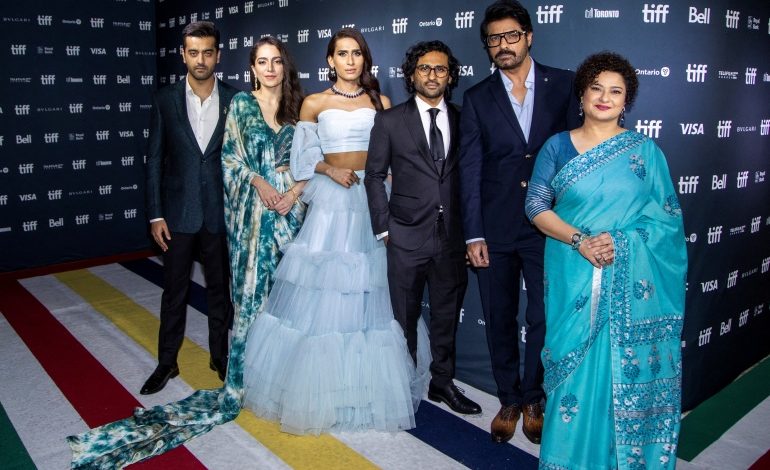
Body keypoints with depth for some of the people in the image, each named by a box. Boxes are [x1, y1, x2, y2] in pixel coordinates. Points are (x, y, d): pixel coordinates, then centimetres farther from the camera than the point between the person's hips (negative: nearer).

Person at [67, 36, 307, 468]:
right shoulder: (241, 104, 4)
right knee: (252, 289, 0)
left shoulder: (299, 106, 10)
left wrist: (295, 191, -8)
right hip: (253, 207, -2)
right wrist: (258, 182, -13)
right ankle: (246, 377, 12)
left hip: (291, 205, 2)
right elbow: (231, 156, 1)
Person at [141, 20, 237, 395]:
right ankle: (167, 362, 25)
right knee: (174, 291, 10)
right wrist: (155, 215, -3)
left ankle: (220, 356, 29)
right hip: (178, 212, 0)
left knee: (220, 289, 13)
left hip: (221, 212, 0)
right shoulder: (166, 100, 0)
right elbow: (155, 159, 1)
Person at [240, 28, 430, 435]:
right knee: (322, 293, -1)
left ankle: (370, 386, 22)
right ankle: (320, 390, 15)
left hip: (373, 202, 2)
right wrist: (330, 170, -13)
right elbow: (304, 157, 6)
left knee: (372, 294, 5)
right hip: (331, 202, -2)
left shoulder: (381, 103, 10)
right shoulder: (314, 104, 5)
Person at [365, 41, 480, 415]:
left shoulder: (463, 120, 6)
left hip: (452, 234, 2)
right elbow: (375, 176, 2)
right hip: (407, 235, -2)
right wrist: (383, 227, -2)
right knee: (404, 316, 10)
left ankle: (442, 382, 32)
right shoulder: (390, 121, 0)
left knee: (447, 314, 14)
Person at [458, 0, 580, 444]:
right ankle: (509, 400, 30)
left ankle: (532, 399, 30)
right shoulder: (477, 98, 4)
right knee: (500, 320, 11)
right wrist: (474, 235, -4)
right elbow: (471, 170, 0)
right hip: (496, 229, 1)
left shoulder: (563, 85, 2)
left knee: (545, 318, 8)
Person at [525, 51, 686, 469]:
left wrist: (621, 242, -15)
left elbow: (667, 215, 2)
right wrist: (580, 240, -16)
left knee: (626, 368, 6)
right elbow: (536, 204, -2)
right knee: (575, 363, 6)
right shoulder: (558, 146, 4)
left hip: (630, 281, 1)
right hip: (573, 278, 0)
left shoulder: (645, 150, 5)